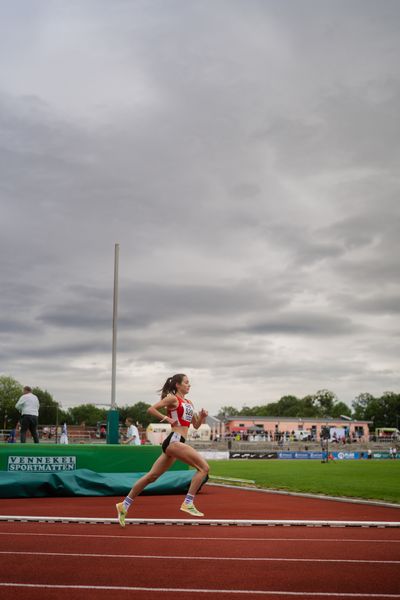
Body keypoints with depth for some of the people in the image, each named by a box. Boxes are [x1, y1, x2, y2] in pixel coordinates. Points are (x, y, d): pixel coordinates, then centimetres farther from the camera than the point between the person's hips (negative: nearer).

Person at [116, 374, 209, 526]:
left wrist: (202, 416, 5)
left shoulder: (189, 403, 21)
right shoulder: (172, 398, -2)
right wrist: (168, 419, -12)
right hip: (174, 440, -8)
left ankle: (124, 505, 16)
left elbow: (196, 425, 24)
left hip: (177, 443, 8)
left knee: (152, 476, 10)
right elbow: (151, 409, -8)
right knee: (203, 467, -15)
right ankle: (188, 503, -13)